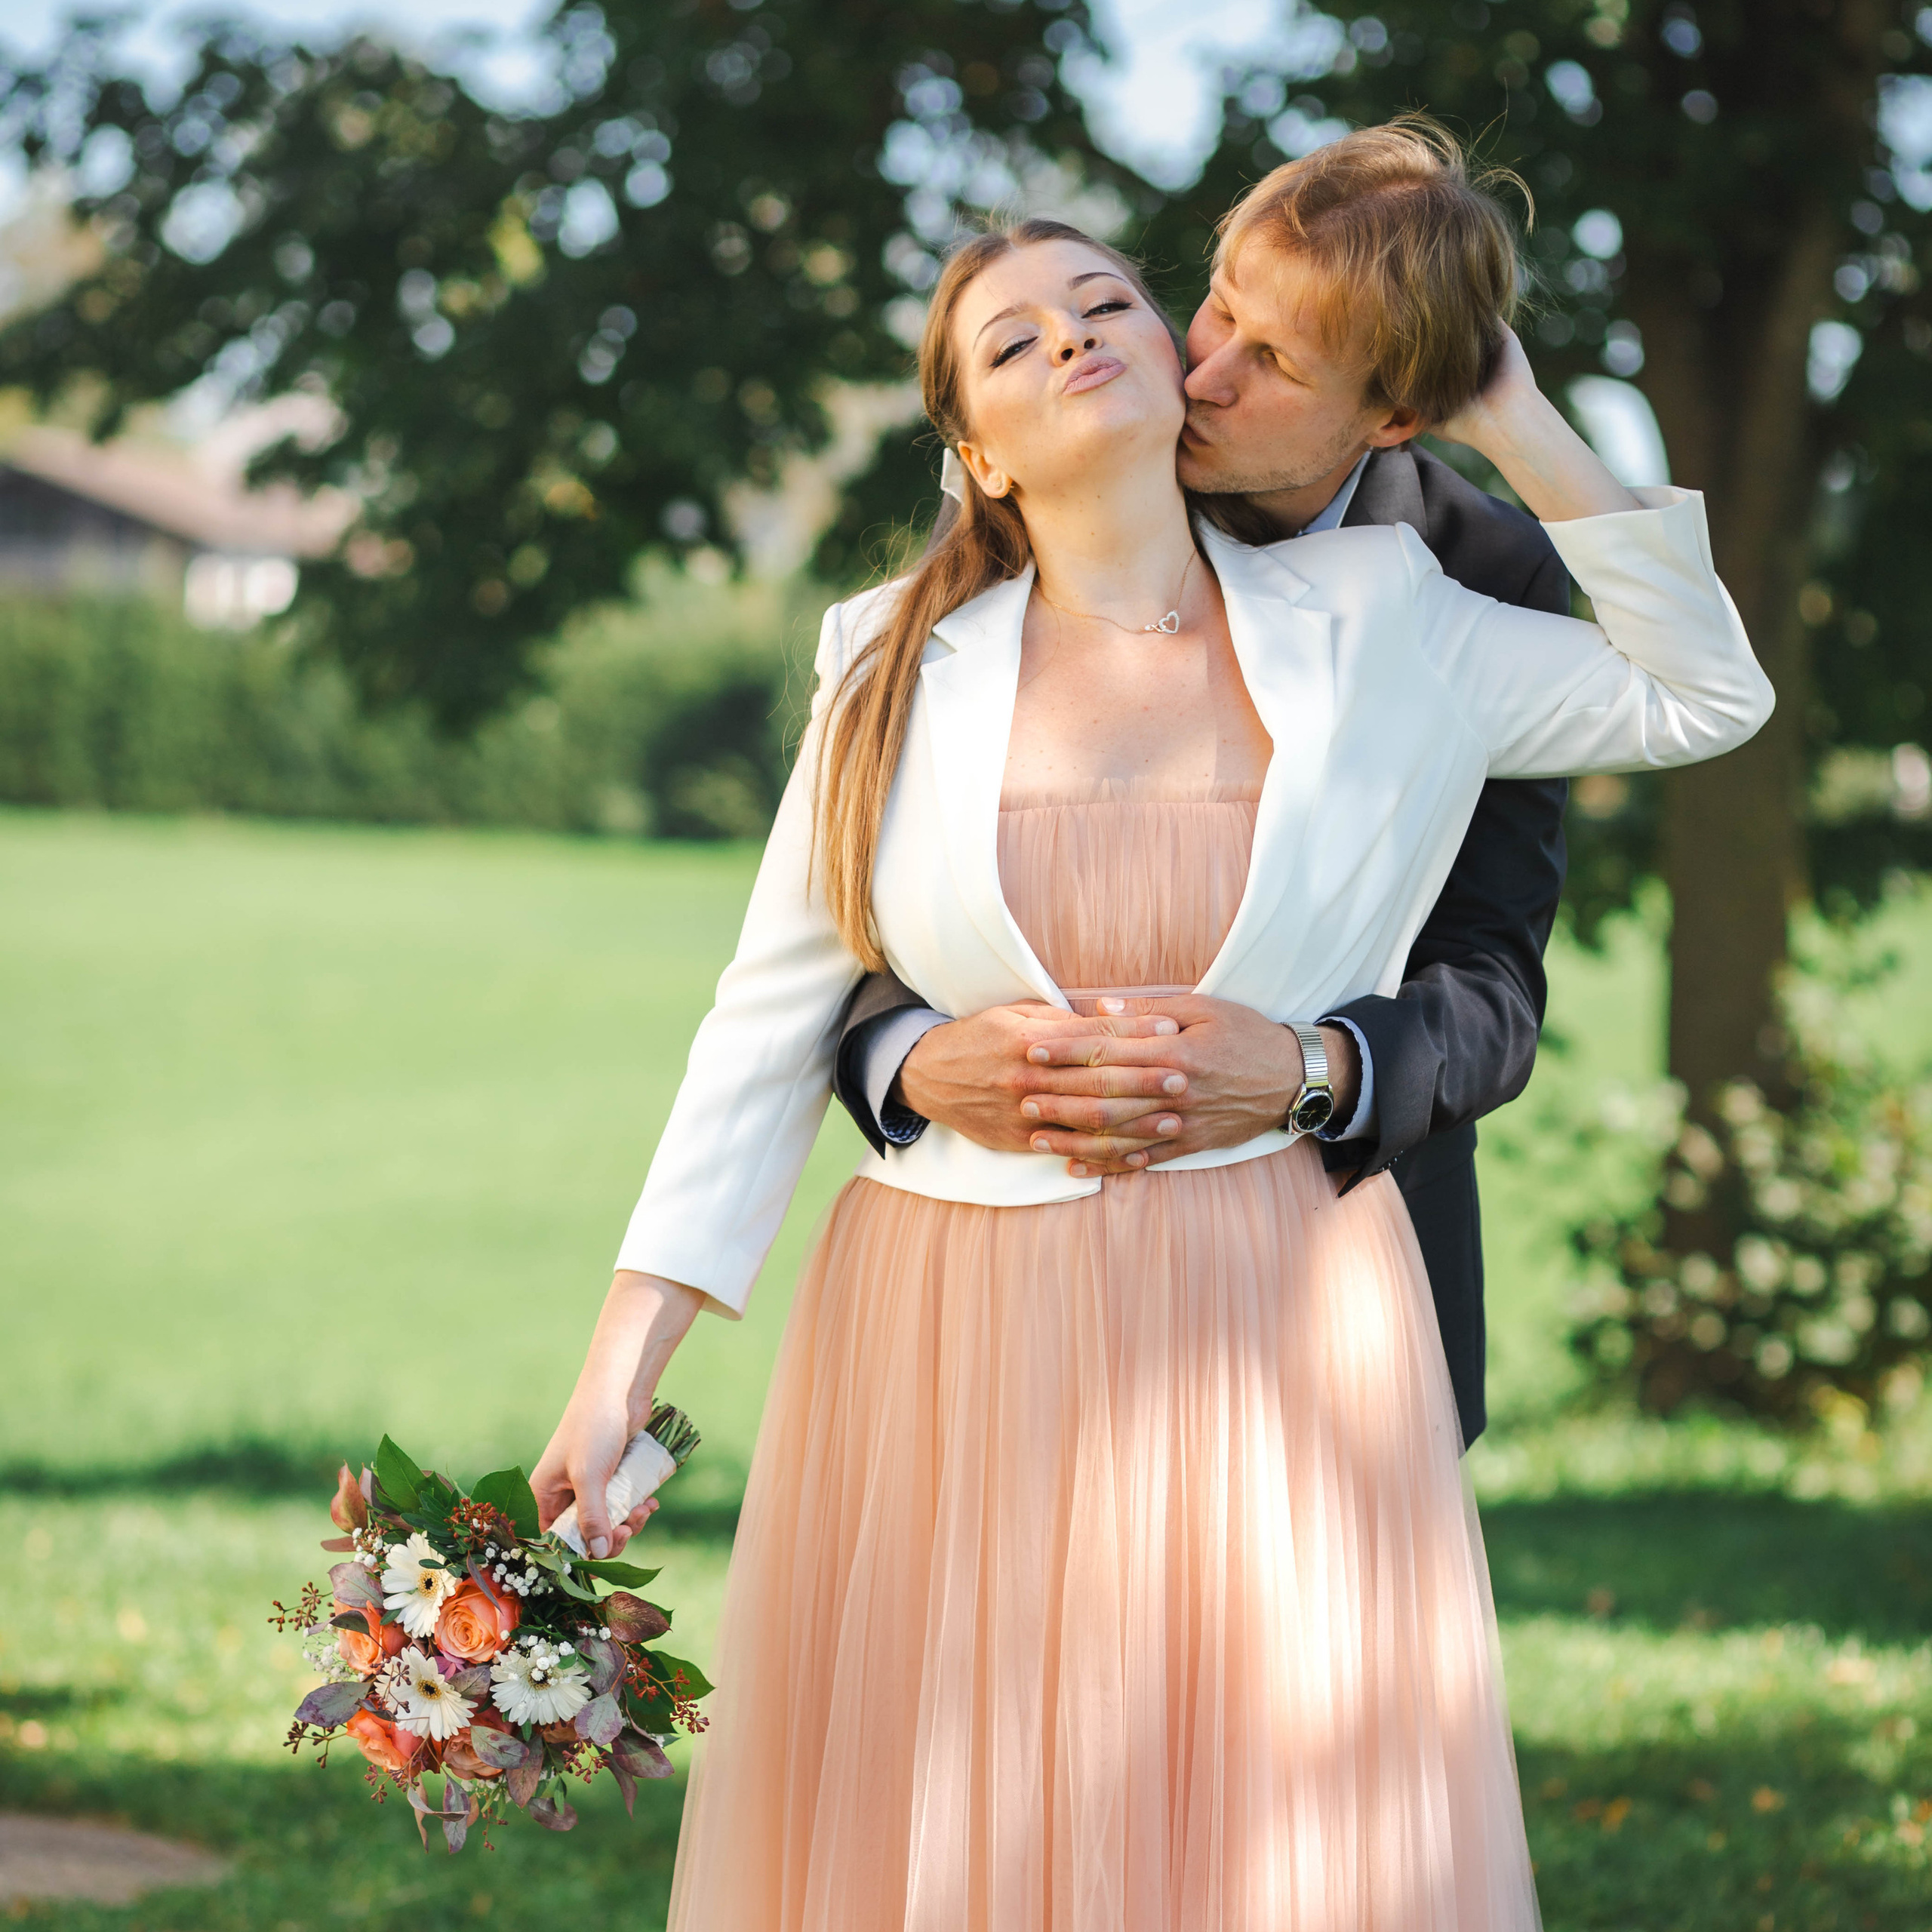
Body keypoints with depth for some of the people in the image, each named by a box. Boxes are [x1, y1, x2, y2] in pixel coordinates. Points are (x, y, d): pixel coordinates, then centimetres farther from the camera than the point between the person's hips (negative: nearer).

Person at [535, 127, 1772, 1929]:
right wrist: (624, 1359, -1)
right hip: (950, 1358, 0)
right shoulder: (901, 668, 3)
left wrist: (1513, 429, 7)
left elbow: (1704, 695, 14)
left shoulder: (1376, 623, 4)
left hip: (1273, 1361, 0)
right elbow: (769, 1026, 4)